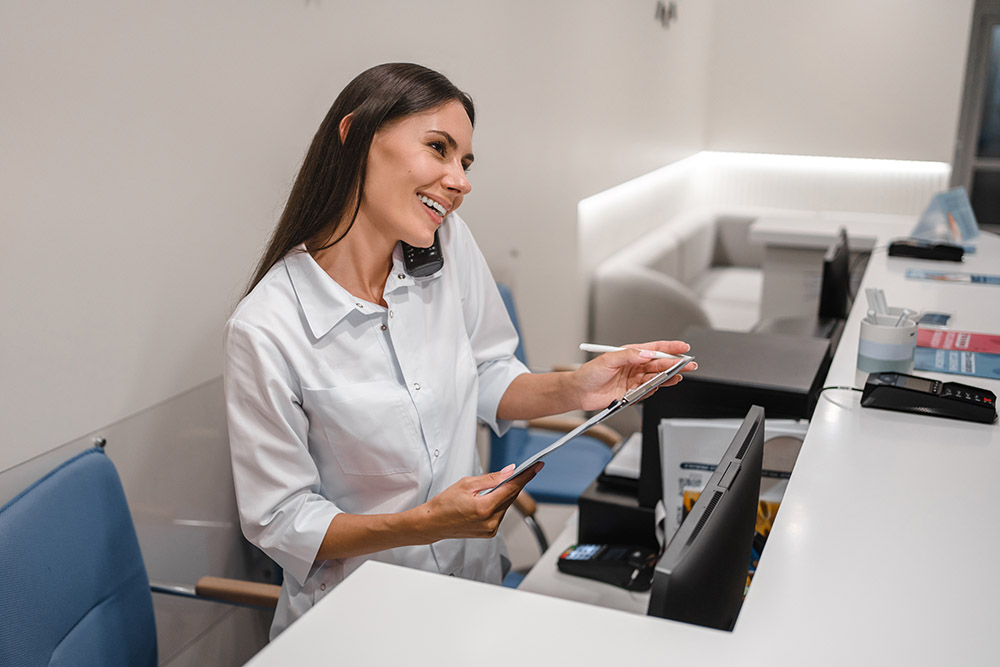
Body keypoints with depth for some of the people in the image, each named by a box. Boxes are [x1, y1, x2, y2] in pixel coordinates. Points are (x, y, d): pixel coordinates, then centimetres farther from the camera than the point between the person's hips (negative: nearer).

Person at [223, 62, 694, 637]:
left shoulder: (450, 245, -3)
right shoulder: (266, 330, -19)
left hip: (476, 578, 4)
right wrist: (427, 523, -26)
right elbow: (280, 522, -13)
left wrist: (572, 390, -12)